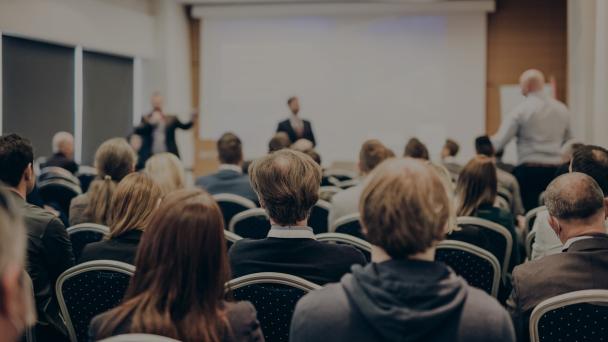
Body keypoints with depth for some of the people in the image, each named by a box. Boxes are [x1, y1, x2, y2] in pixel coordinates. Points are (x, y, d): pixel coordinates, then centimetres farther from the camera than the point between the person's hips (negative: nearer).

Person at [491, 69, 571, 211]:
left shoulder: (520, 110, -7)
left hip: (529, 169, -5)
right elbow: (567, 141, 19)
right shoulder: (562, 109, 10)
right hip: (556, 171, 5)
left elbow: (500, 142, -7)